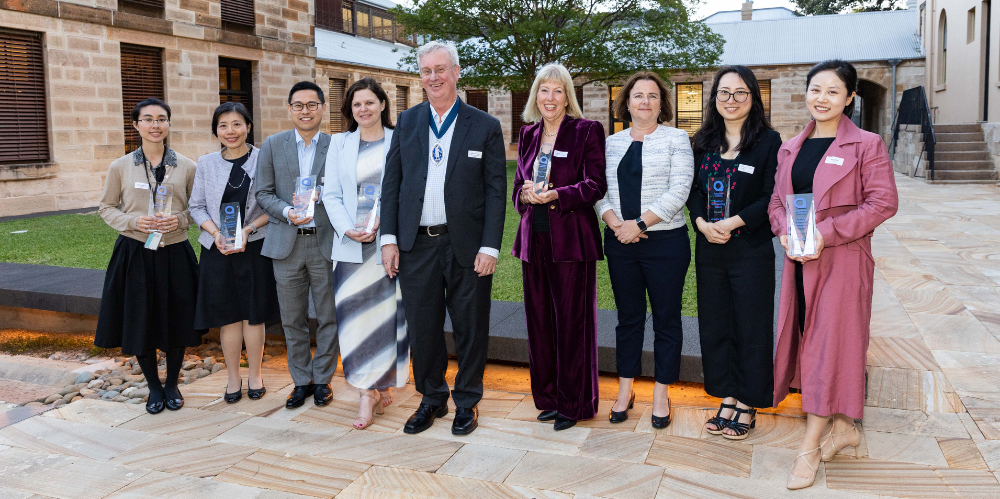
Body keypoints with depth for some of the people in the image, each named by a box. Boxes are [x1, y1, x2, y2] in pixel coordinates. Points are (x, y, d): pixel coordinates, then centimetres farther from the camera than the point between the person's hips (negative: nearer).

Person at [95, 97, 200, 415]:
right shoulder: (120, 167, 1)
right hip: (135, 254, 0)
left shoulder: (187, 167, 1)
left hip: (175, 254, 0)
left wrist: (179, 219, -12)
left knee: (176, 322, 7)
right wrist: (134, 221, -11)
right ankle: (154, 387, 27)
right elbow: (106, 208, 7)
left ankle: (172, 384, 30)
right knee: (140, 323, 5)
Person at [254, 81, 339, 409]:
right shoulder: (272, 145, 6)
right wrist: (287, 212, -14)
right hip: (286, 244, 2)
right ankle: (301, 380, 24)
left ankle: (322, 379, 22)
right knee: (292, 319, 10)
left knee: (328, 317, 6)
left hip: (326, 242, -1)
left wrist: (320, 194, -16)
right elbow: (264, 193, 4)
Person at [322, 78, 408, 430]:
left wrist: (383, 222, -15)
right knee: (355, 315, -2)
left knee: (388, 314, 3)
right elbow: (331, 195, 7)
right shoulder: (339, 144, 12)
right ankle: (369, 391, 5)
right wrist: (348, 229, -9)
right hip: (351, 244, 2)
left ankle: (385, 385, 19)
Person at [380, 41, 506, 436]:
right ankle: (431, 399, 29)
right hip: (416, 245, 3)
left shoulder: (485, 126, 0)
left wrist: (490, 247, -10)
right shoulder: (407, 122, 9)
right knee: (422, 327, 10)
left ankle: (466, 402, 25)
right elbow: (391, 182, 8)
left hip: (467, 246, -2)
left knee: (470, 328, 8)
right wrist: (389, 239, 0)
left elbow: (496, 191, -3)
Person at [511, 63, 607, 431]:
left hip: (571, 239, -5)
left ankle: (573, 403, 13)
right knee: (539, 320, 9)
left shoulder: (587, 131, -1)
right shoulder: (528, 135, 15)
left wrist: (555, 195, -19)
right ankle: (548, 397, 23)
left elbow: (596, 185, -8)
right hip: (534, 238, 5)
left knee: (572, 321, 0)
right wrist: (525, 195, -5)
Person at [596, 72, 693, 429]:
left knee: (666, 319, 6)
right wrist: (615, 223, -12)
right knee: (628, 317, 12)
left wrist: (640, 223, -16)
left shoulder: (676, 139, 0)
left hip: (665, 241, -3)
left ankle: (661, 393, 19)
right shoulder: (612, 143, 11)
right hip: (620, 243, 3)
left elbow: (679, 190, -11)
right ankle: (625, 390, 24)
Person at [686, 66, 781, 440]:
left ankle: (747, 406, 17)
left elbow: (772, 197, -10)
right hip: (709, 249, 5)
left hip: (751, 249, -5)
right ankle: (727, 400, 24)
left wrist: (732, 223, -18)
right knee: (715, 324, 10)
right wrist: (702, 223, -10)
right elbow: (693, 190, 8)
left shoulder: (768, 141, -4)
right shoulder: (704, 142, 10)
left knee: (750, 326, 3)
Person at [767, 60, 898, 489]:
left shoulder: (866, 145, -4)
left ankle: (809, 446, 3)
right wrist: (785, 233, -7)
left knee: (829, 343, -3)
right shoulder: (790, 148, 12)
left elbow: (883, 201, -11)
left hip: (843, 259, -6)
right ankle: (843, 427, 27)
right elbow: (777, 200, 14)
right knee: (808, 340, 10)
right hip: (799, 260, 6)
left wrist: (826, 234, -18)